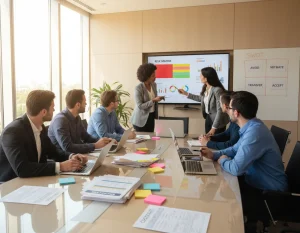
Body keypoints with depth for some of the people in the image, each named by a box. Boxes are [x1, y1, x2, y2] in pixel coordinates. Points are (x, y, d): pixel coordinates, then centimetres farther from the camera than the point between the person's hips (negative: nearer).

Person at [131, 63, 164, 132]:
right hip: (141, 120, -6)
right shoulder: (138, 88, -18)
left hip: (151, 117, 6)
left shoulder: (154, 85, 1)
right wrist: (153, 100, -27)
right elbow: (140, 106, -22)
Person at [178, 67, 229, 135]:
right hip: (208, 118, 8)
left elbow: (220, 110, -25)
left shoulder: (217, 90, -24)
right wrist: (186, 93, 20)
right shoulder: (205, 88, 0)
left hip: (217, 121, -7)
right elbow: (201, 98, 22)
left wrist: (214, 127, -25)